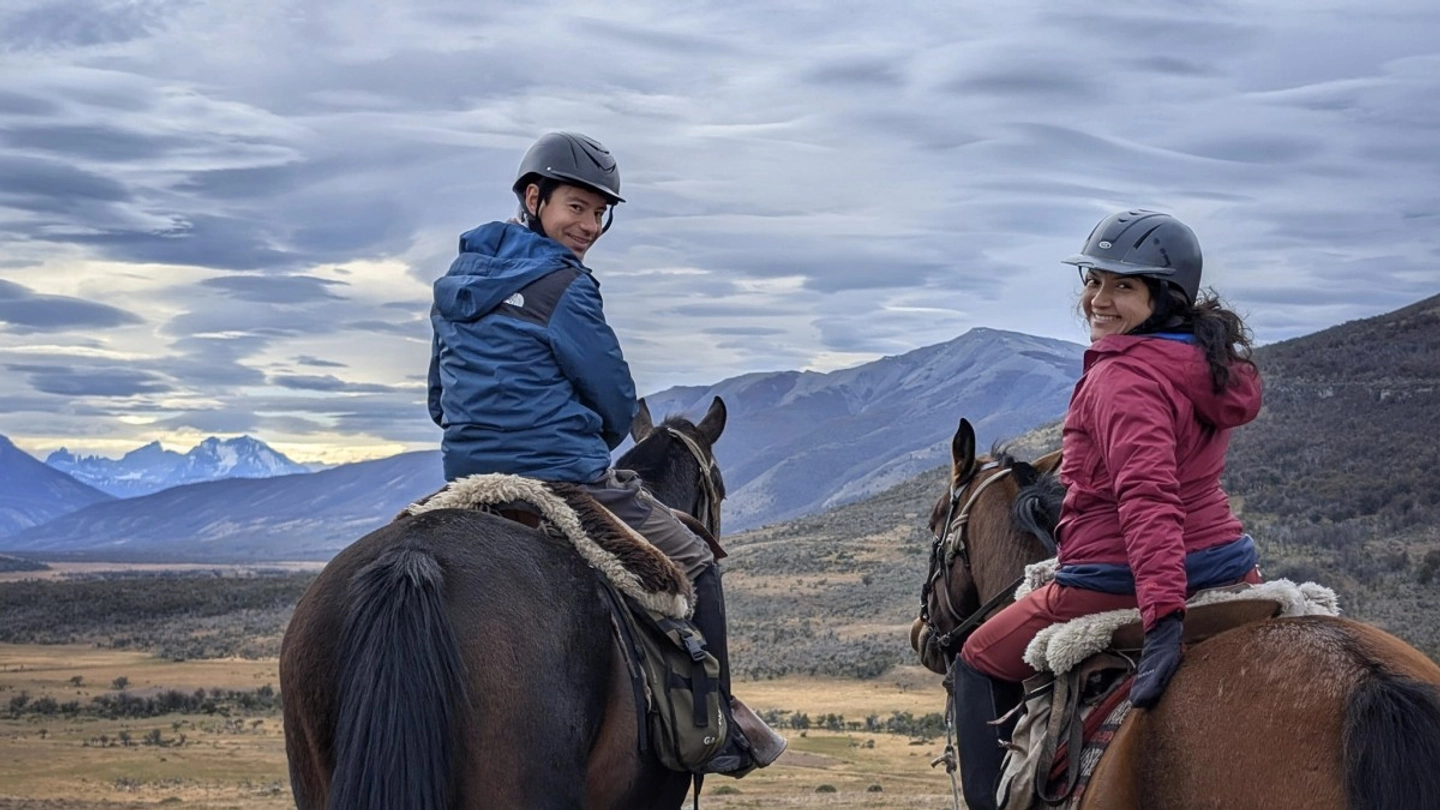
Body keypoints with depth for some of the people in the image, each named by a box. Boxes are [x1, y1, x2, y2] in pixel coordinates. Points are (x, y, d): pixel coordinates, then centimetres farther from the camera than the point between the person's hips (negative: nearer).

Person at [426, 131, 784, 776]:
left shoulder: (455, 281, 12)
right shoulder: (563, 286, -13)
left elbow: (440, 401, 19)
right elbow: (617, 403, -5)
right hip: (563, 482, -8)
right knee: (694, 564, 9)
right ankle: (718, 731, 9)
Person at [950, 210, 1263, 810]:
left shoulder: (1123, 376, -19)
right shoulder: (1206, 361, 9)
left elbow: (1147, 495, -31)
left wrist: (1163, 615, -39)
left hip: (1119, 581, -8)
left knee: (980, 663, 13)